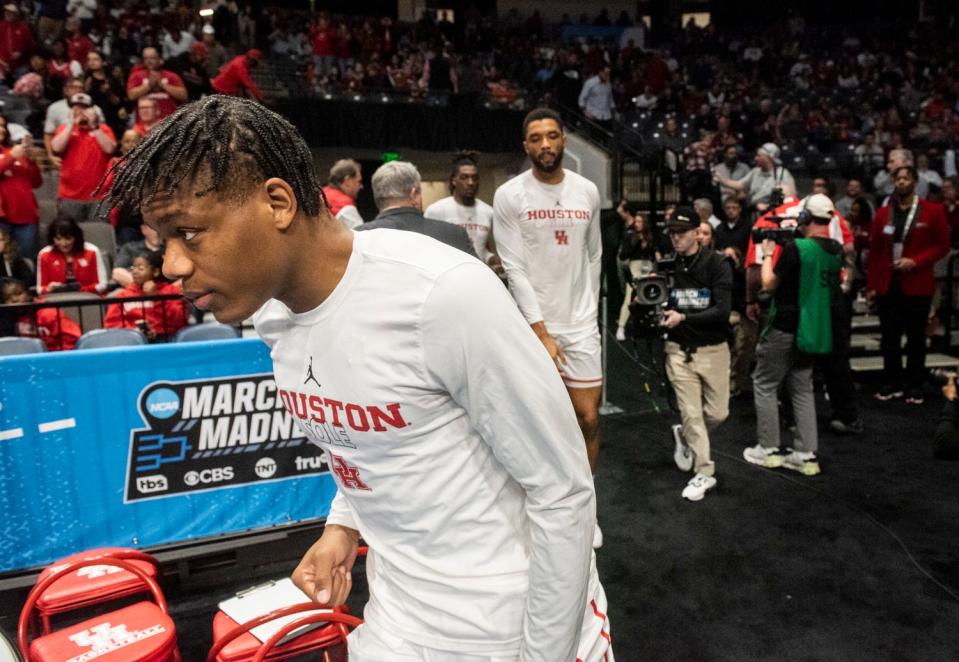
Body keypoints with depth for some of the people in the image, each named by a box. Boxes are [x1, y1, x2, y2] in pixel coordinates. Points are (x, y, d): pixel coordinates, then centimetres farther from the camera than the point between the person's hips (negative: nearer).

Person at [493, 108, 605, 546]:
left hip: (581, 323, 3)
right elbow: (514, 268, -12)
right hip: (534, 325, -3)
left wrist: (588, 308, 12)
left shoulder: (588, 191, 5)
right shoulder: (509, 195, -7)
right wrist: (541, 331, -15)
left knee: (588, 418, 5)